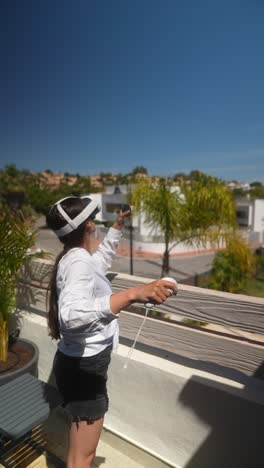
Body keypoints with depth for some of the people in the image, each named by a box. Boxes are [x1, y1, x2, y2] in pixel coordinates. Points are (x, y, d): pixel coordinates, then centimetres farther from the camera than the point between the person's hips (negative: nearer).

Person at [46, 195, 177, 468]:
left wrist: (118, 226, 25)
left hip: (80, 363, 10)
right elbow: (72, 315, -46)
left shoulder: (74, 258, 3)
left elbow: (102, 259, 25)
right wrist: (134, 294, -56)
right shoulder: (78, 262, -27)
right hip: (83, 368, -10)